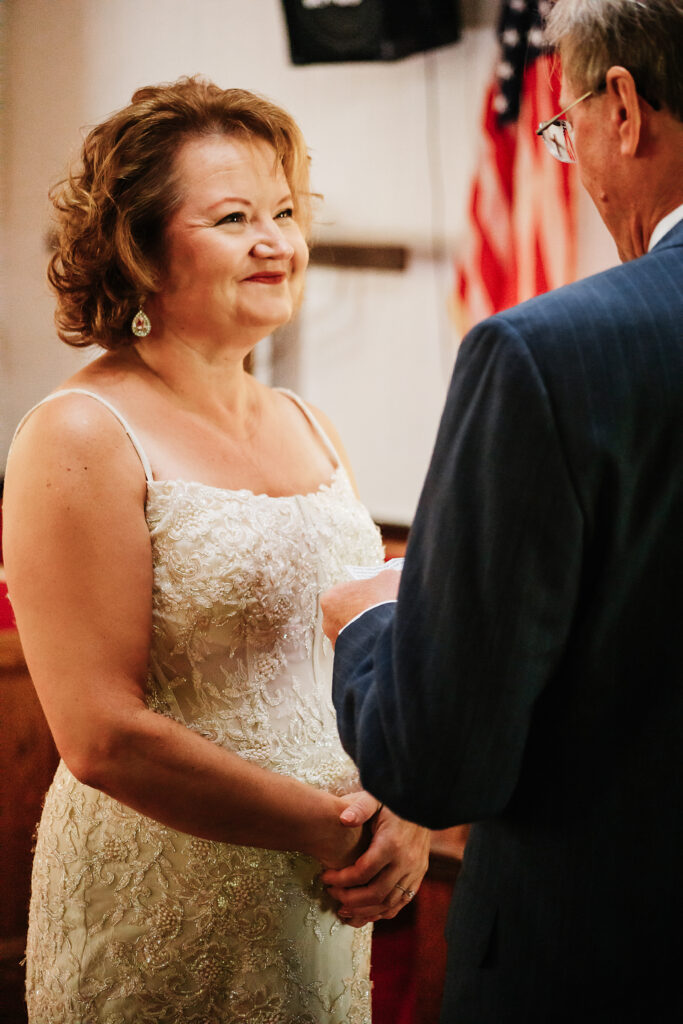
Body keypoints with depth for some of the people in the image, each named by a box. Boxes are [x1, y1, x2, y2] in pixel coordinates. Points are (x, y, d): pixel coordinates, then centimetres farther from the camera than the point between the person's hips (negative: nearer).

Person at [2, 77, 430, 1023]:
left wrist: (405, 812, -8)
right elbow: (104, 737, -19)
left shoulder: (307, 428, 8)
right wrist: (331, 827, -15)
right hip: (160, 921, -6)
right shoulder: (79, 439, -13)